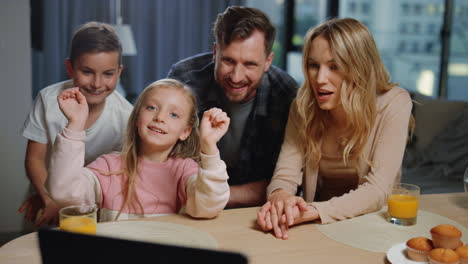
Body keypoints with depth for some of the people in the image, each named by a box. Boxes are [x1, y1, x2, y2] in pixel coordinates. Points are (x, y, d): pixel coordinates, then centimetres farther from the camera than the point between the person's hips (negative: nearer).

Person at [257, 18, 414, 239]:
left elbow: (377, 190, -22)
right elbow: (285, 176, -11)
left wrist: (314, 211, -38)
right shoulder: (303, 107, -6)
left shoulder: (393, 103, -15)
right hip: (319, 230, 2)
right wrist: (281, 197, -36)